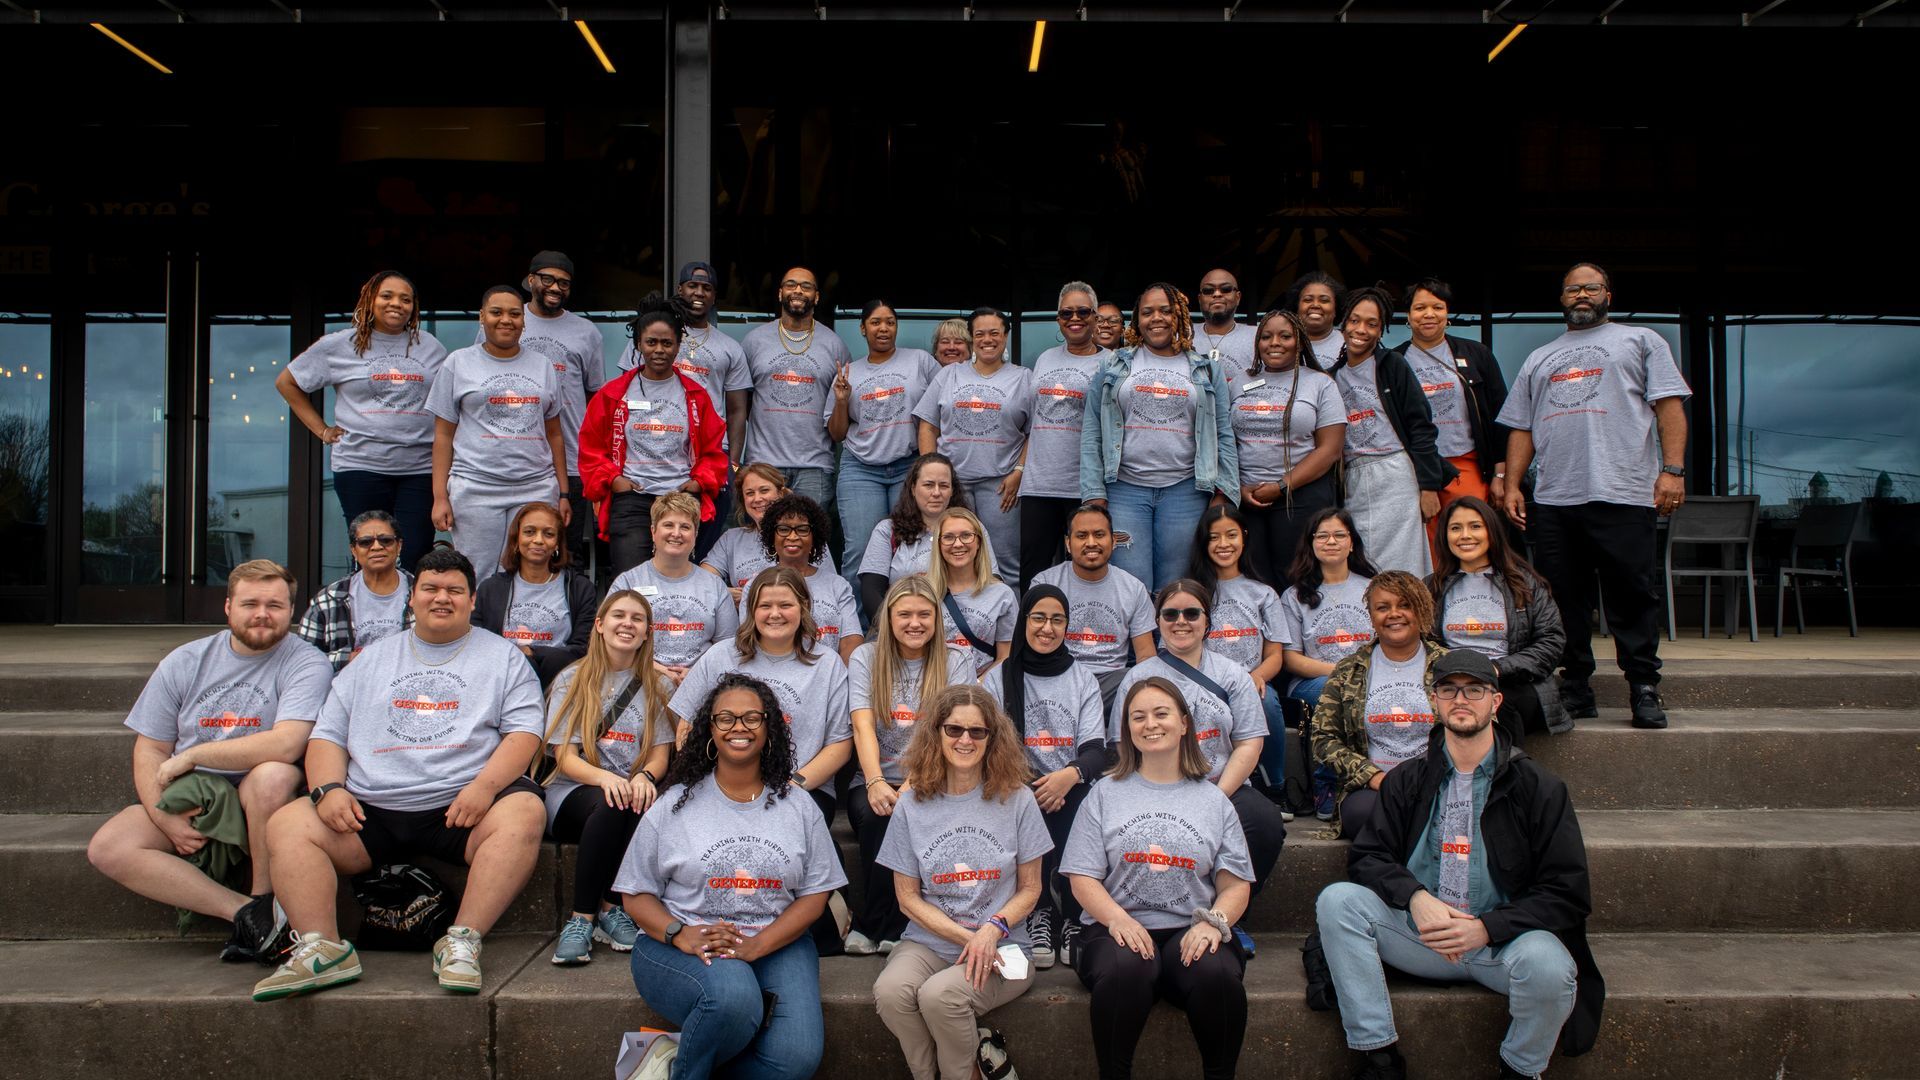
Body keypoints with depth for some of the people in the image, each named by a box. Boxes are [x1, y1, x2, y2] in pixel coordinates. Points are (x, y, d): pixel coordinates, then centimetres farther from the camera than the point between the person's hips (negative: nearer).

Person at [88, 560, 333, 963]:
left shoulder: (306, 664, -9)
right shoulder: (185, 662, 6)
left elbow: (286, 744, -25)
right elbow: (150, 750, 6)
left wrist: (191, 756, -16)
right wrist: (165, 818, -11)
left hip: (260, 804, -4)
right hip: (187, 800, 5)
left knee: (272, 774, -36)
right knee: (107, 849, -18)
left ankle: (264, 901, -16)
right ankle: (247, 913, -22)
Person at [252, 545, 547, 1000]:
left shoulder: (502, 657, 15)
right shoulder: (372, 660, 25)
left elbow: (524, 732, 2)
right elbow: (328, 734, 19)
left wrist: (484, 786, -16)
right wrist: (328, 788, -2)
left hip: (462, 806, -3)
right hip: (371, 810, 3)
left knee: (524, 812, -33)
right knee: (286, 824, -18)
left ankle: (462, 942, -31)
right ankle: (322, 949, -23)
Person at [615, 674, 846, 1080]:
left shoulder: (799, 808, 10)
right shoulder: (674, 806, 6)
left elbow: (814, 895, 4)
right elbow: (637, 895, 6)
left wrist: (757, 944, -13)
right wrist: (680, 935, -15)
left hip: (775, 944, 2)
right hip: (680, 945, -2)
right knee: (735, 996, -36)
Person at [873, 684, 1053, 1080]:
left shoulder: (1017, 801, 1)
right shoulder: (912, 807, 3)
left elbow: (1030, 889, 5)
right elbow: (908, 897, 5)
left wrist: (992, 929, -14)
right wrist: (965, 936, -9)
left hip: (1001, 945, -2)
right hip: (929, 941, 2)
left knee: (939, 995, -31)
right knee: (890, 991, -29)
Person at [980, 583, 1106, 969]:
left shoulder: (1083, 680, 13)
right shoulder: (998, 679, 10)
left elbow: (1096, 750, 1)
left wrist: (1071, 774, -23)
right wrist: (1029, 784, -19)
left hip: (1071, 790, 1)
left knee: (1084, 807, -33)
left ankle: (1074, 918, -15)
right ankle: (1039, 912, -17)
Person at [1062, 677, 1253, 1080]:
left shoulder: (1213, 801, 16)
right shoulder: (1106, 793, 13)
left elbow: (1236, 885, 10)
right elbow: (1083, 877, 5)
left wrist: (1214, 921, -12)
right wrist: (1117, 919, -15)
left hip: (1190, 931, 1)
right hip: (1119, 927, -1)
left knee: (1217, 972, -33)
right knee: (1124, 969, -36)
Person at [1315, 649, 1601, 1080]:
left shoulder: (1536, 786, -1)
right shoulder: (1408, 780, 8)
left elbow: (1566, 894, -4)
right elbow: (1367, 856, 5)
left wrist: (1485, 928, -19)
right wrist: (1415, 898, -17)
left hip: (1502, 940, -2)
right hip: (1422, 933, 2)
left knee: (1546, 963, -35)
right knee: (1336, 900, -19)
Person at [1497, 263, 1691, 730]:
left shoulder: (1640, 341, 14)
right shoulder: (1539, 359, 25)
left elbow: (1669, 406, 4)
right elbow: (1521, 428, 21)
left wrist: (1672, 469, -8)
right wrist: (1512, 485, 8)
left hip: (1624, 495, -3)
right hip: (1552, 500, 4)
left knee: (1633, 597, -5)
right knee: (1564, 600, 3)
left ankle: (1645, 691, 3)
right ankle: (1575, 690, 11)